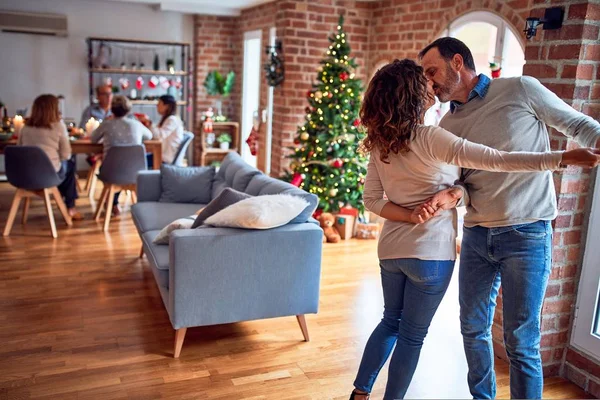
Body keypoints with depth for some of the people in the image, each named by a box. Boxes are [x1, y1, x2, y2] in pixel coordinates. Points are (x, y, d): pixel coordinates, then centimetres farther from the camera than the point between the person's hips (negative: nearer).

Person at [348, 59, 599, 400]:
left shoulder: (381, 143, 1)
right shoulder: (430, 138, -19)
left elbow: (372, 200, 0)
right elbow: (496, 160, -25)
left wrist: (410, 215, -10)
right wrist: (565, 158, -24)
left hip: (391, 248, 6)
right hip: (431, 252, -6)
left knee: (391, 321, 24)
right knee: (412, 334, 11)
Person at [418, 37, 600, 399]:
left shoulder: (521, 90, -6)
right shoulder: (447, 125, 8)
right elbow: (461, 179, 5)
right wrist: (452, 195, -17)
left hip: (526, 235, -5)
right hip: (477, 236, 5)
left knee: (521, 342, 1)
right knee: (473, 328, 16)